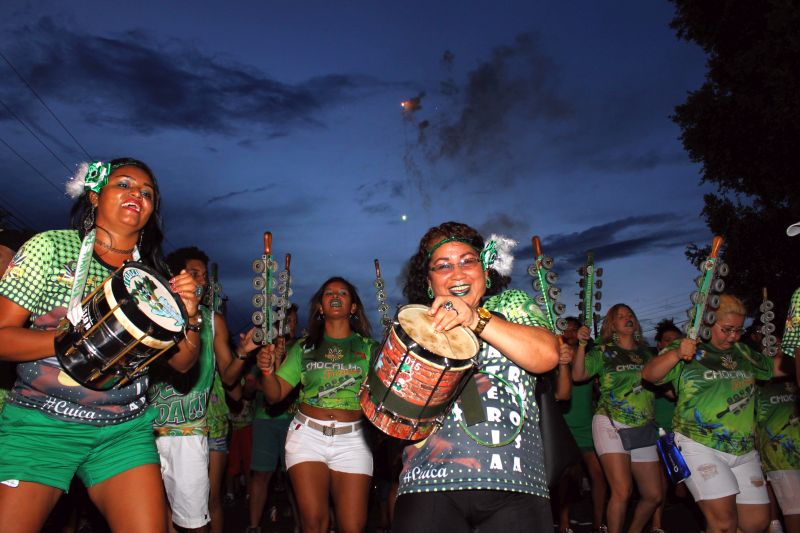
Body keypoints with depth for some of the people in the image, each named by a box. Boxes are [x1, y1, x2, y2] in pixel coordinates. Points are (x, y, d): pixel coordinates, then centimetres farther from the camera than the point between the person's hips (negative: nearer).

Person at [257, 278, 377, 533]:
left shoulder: (368, 348, 7)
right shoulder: (304, 347, 11)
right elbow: (275, 395, 7)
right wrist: (267, 369, -11)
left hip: (352, 438, -1)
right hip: (307, 435, 1)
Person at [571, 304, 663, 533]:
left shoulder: (645, 353, 16)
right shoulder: (603, 351, 3)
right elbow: (578, 375, -8)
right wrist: (582, 344, -18)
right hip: (611, 425, -5)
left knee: (654, 495, 7)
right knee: (622, 491, -17)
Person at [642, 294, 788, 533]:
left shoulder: (742, 352, 13)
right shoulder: (686, 349, -4)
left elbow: (776, 368, 26)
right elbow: (649, 374, -14)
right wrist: (676, 354, -31)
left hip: (744, 451, 6)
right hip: (700, 448, -6)